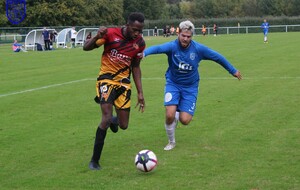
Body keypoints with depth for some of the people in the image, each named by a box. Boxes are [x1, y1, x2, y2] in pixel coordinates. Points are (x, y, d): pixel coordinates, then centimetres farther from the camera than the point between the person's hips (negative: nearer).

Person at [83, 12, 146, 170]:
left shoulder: (139, 43, -3)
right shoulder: (111, 33, -15)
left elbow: (135, 67, 8)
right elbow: (86, 47, -11)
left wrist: (140, 93, 6)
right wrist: (97, 37, -32)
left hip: (124, 82, 4)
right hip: (106, 79, -4)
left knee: (123, 126, 6)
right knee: (106, 119, -20)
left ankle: (113, 120, 47)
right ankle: (94, 160, -6)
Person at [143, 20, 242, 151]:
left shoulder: (198, 48, -12)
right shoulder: (172, 46, -19)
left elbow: (218, 57, 2)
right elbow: (157, 48, -41)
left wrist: (233, 71, 13)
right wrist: (144, 53, -63)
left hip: (190, 87, 1)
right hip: (173, 84, -1)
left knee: (184, 120, -12)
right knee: (170, 115, -19)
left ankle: (178, 114, 30)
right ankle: (171, 142, 12)